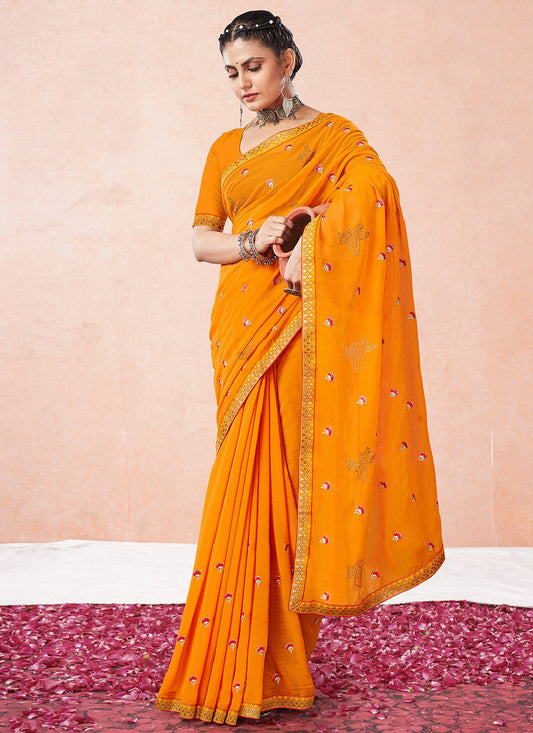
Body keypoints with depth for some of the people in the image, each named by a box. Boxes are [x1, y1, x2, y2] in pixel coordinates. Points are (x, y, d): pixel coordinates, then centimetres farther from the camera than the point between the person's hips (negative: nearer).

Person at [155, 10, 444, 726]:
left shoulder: (330, 133, 2)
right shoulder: (226, 149, 19)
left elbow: (375, 189, -19)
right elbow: (201, 238, 12)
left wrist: (306, 251, -19)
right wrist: (251, 244, -8)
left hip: (298, 322, -5)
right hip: (241, 323, 5)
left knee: (274, 474, -8)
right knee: (259, 478, 5)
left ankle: (267, 668, 1)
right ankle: (259, 662, 14)